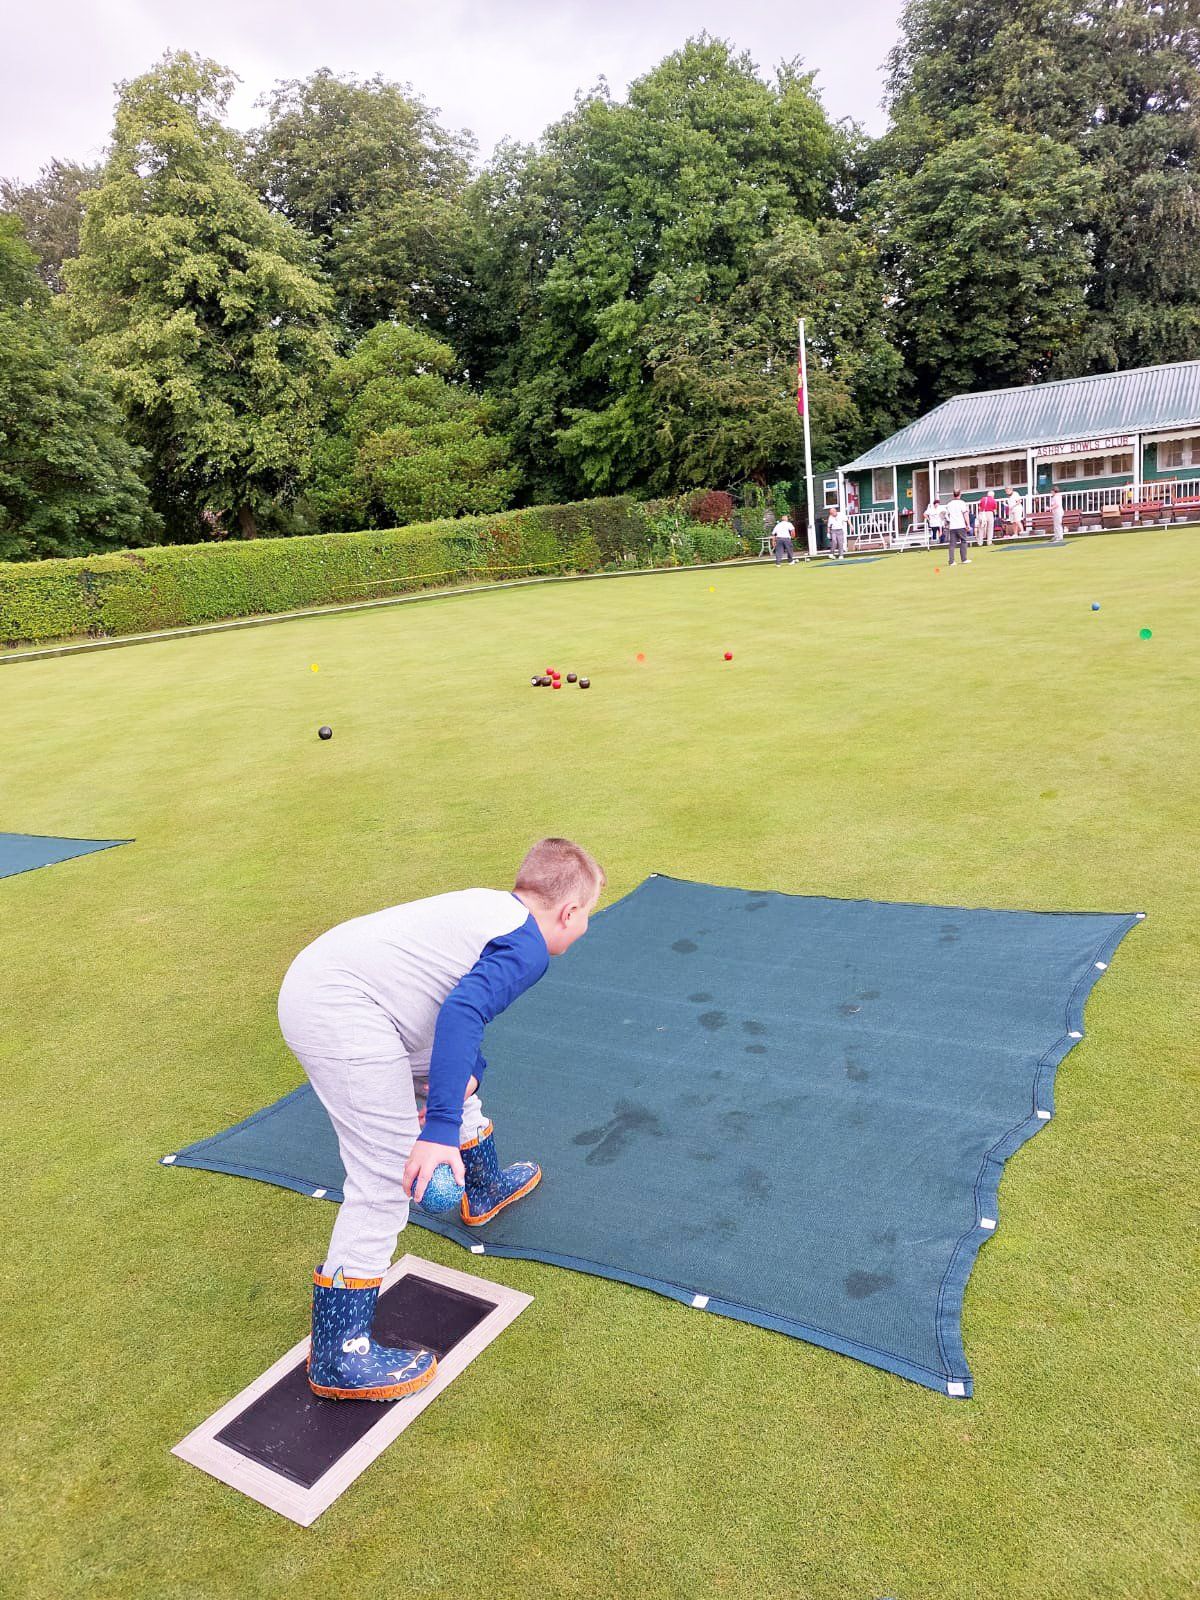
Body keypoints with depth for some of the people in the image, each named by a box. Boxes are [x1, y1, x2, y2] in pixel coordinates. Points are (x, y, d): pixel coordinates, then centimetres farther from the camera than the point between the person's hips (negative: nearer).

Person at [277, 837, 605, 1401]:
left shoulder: (491, 906, 17)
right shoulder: (528, 948, -10)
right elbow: (461, 1014, -27)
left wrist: (465, 1076, 40)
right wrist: (439, 1128, -28)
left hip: (324, 981, 11)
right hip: (339, 1014, -11)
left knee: (453, 1075, 29)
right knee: (390, 1179, -7)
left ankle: (484, 1189, 52)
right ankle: (339, 1357, 3)